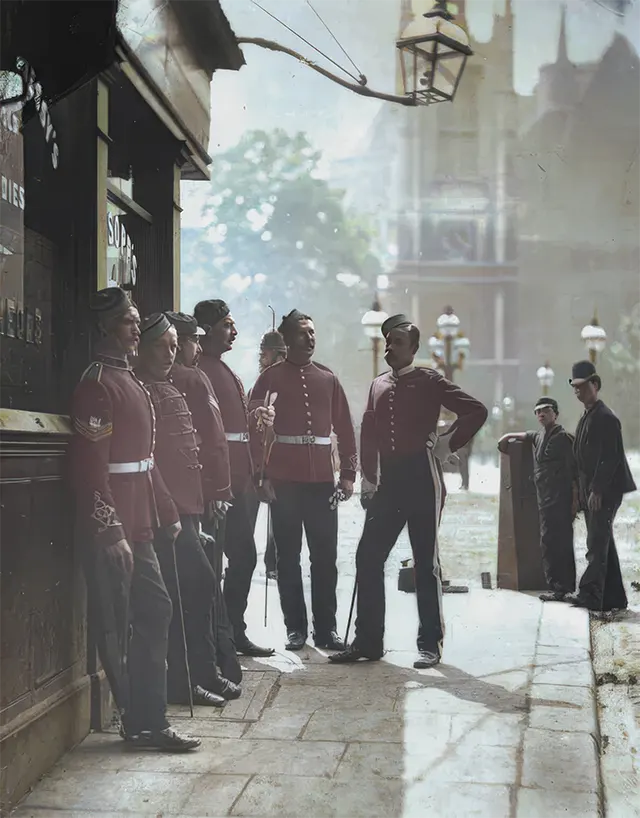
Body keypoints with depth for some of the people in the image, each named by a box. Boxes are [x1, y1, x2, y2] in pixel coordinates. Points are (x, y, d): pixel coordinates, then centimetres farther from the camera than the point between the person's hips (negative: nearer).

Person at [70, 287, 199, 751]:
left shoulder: (132, 382, 17)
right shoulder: (97, 385, -14)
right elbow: (92, 466, -20)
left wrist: (167, 514, 20)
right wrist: (111, 531, -23)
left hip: (138, 527, 10)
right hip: (113, 531, -10)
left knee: (154, 611, 12)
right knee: (116, 626, 0)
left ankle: (148, 721, 19)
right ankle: (142, 721, 11)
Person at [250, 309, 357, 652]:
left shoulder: (328, 379, 11)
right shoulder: (271, 377, 2)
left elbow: (345, 429, 12)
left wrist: (349, 473, 5)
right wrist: (261, 475, -9)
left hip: (322, 481, 2)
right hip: (284, 482, -2)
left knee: (325, 556, 4)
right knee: (288, 556, 5)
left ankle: (326, 628, 13)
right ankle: (295, 627, 14)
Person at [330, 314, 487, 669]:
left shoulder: (429, 381, -4)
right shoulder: (378, 386, 13)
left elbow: (476, 411, -8)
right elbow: (368, 435, 14)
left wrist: (448, 444, -7)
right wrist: (368, 479, 7)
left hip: (422, 479, -6)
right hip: (388, 483, 6)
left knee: (426, 562, 2)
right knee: (368, 558, 3)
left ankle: (430, 644, 11)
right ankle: (368, 640, 12)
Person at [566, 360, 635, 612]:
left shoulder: (605, 418, -12)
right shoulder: (586, 418, 17)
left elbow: (609, 457, -19)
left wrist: (597, 490, -21)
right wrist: (582, 493, 16)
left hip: (605, 492, -10)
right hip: (591, 493, 10)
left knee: (597, 544, -13)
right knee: (603, 544, 12)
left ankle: (590, 594, -16)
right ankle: (614, 598, 19)